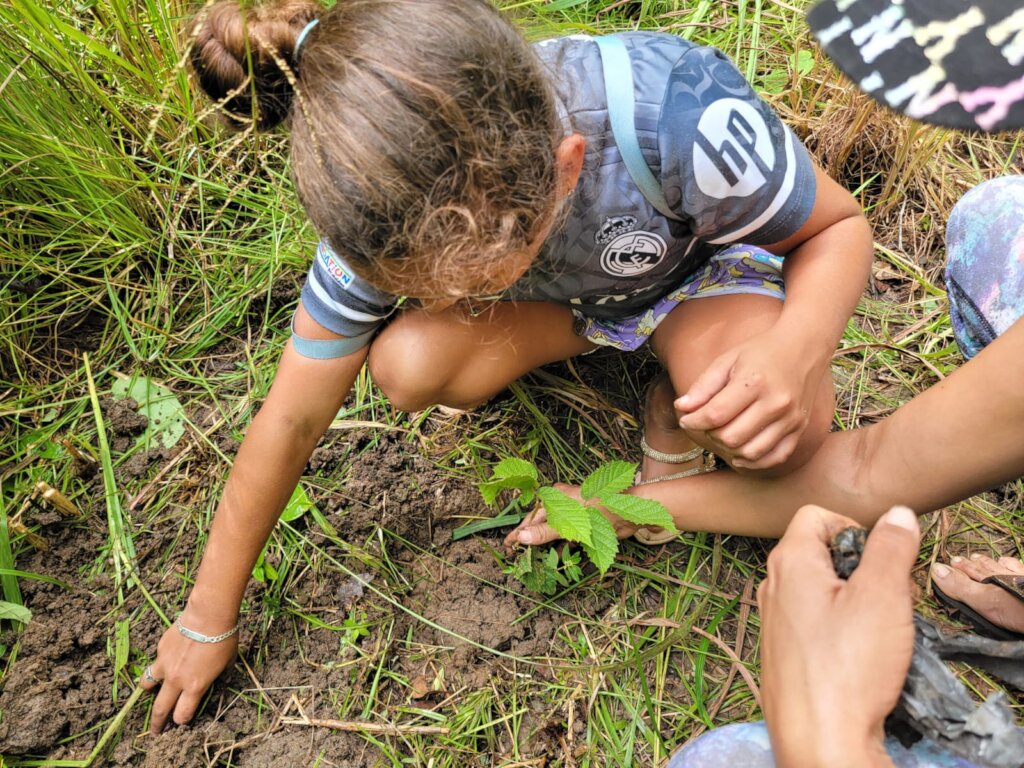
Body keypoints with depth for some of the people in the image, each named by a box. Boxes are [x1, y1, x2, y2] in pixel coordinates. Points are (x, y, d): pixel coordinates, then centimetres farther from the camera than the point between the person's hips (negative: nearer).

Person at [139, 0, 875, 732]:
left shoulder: (678, 117, -40)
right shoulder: (385, 214, -29)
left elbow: (840, 226, -21)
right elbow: (292, 419, -19)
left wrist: (794, 351, -46)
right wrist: (208, 620, -10)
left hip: (701, 261, -2)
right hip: (560, 301, 3)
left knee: (784, 431, -33)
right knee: (407, 365, -26)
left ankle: (674, 408, 3)